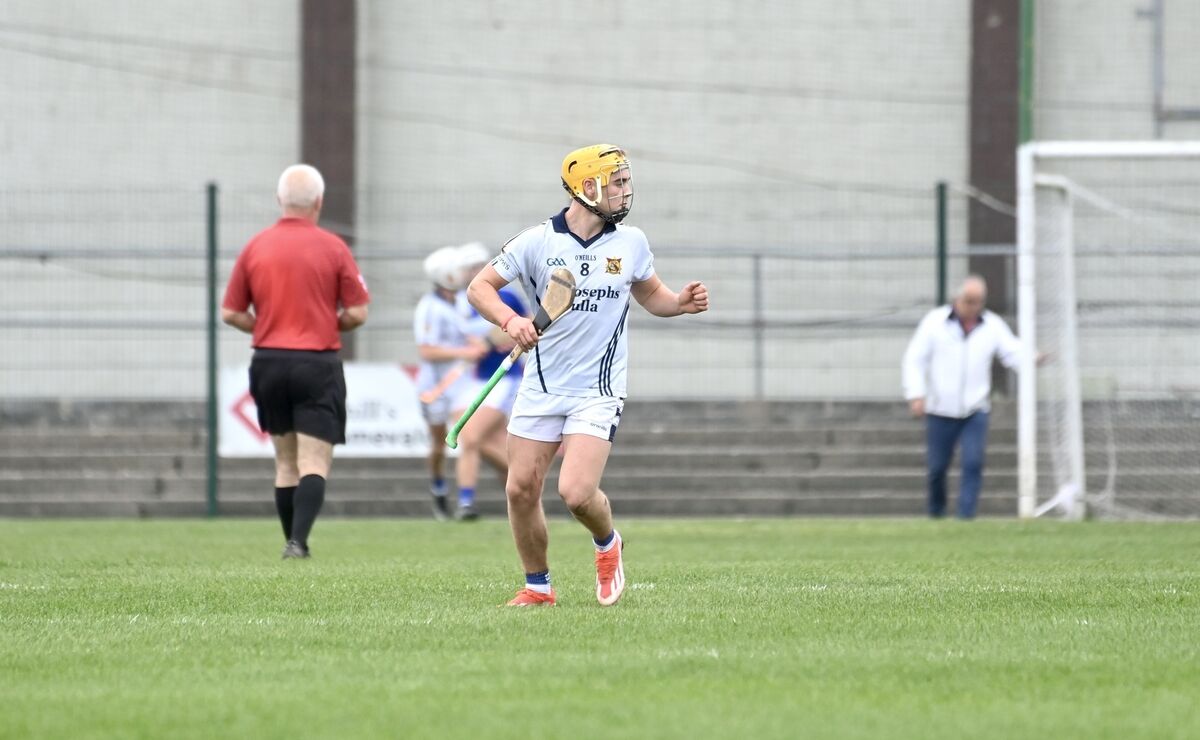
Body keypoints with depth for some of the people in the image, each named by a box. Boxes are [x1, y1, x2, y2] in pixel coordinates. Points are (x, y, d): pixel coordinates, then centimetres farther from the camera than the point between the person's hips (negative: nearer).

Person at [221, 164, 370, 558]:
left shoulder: (255, 248, 3)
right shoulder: (332, 248, -5)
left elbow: (230, 312, 4)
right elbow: (357, 312, -6)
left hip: (268, 362, 3)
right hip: (318, 363, -3)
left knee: (286, 461, 15)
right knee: (315, 462, -4)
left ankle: (292, 541, 15)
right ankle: (298, 541, -20)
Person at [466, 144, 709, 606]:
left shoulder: (630, 243, 2)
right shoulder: (537, 242, -5)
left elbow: (650, 294, 18)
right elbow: (480, 287, -1)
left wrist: (681, 303, -3)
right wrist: (510, 320, -19)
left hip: (599, 391, -1)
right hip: (541, 389, 1)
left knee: (576, 493, -16)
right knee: (521, 489, 0)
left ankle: (607, 544, 17)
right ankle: (537, 586, 20)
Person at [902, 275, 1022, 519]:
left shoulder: (993, 326, 2)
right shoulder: (935, 322, -2)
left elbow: (1013, 353, -6)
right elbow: (915, 359, -2)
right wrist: (916, 394, -11)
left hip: (975, 410, 0)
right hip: (940, 410, 0)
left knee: (973, 463, -14)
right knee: (937, 467, 6)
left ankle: (966, 516, -12)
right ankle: (936, 513, 28)